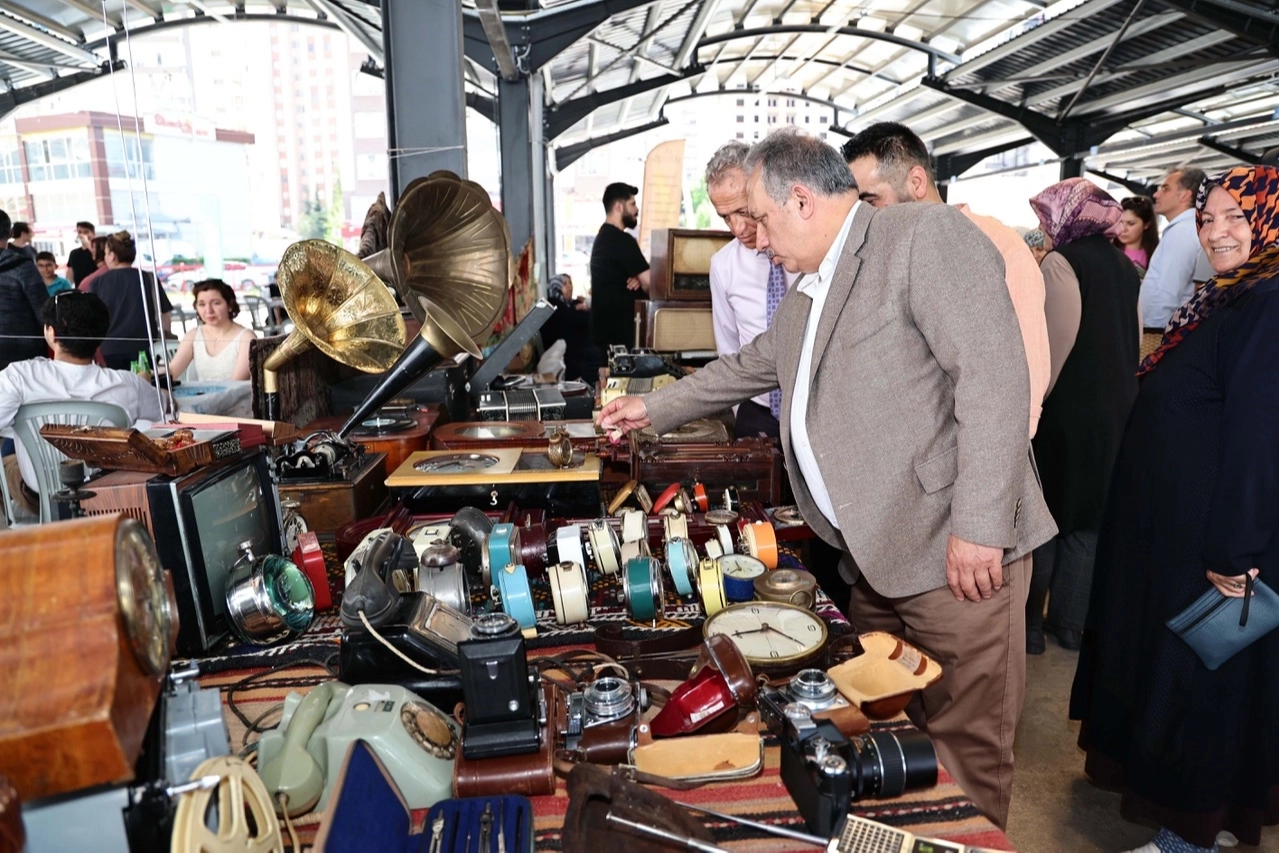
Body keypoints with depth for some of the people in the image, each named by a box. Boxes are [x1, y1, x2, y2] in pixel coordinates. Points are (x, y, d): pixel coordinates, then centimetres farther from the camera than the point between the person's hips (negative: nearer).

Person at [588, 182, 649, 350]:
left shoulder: (603, 237, 15)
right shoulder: (621, 240, -17)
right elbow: (650, 283, -20)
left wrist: (637, 280, -1)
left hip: (606, 327, 10)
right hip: (618, 331, -10)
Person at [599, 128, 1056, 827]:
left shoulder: (928, 234, -10)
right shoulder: (804, 295, 18)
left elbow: (993, 371, -19)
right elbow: (748, 367, 32)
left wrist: (979, 527, -23)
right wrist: (653, 409, 34)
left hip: (953, 552, -8)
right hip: (872, 556, 8)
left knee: (963, 747, 2)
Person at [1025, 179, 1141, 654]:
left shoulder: (1061, 262, -13)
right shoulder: (1124, 266, 9)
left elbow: (1054, 346, -20)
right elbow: (1135, 341, 14)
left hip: (1067, 412, -7)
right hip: (1117, 409, 7)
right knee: (1088, 517, 13)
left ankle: (1030, 624, 14)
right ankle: (1072, 624, 22)